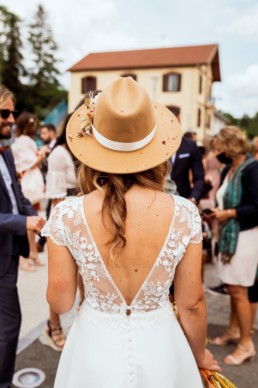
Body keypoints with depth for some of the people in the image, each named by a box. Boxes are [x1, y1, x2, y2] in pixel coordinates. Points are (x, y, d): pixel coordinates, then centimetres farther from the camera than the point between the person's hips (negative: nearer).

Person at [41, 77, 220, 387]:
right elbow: (191, 304, -8)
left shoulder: (66, 215, -21)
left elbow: (60, 302, -8)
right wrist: (199, 355, 13)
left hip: (95, 349, 0)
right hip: (159, 347, 1)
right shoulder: (184, 214, -19)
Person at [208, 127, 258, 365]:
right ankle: (234, 330, 32)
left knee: (238, 290, -1)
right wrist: (217, 211, 2)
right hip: (230, 234, 8)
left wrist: (227, 213, -16)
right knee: (232, 287, 16)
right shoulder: (229, 169, 10)